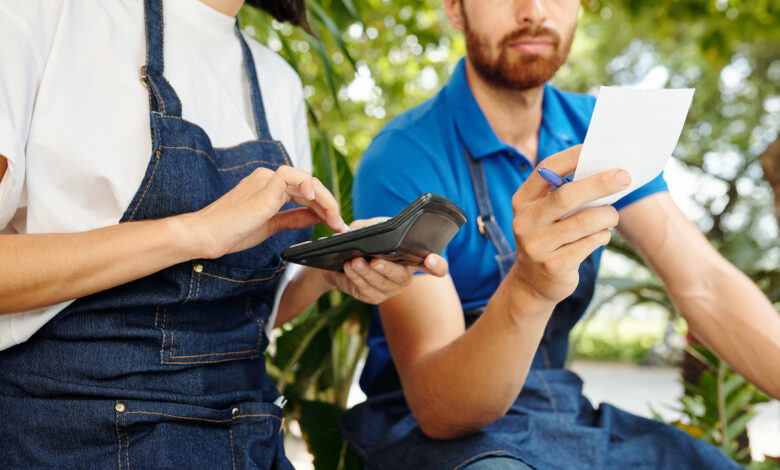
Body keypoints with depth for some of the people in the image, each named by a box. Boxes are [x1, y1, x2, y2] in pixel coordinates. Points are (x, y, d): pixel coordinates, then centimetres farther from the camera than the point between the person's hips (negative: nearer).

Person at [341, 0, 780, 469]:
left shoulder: (597, 129, 0)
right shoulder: (401, 161, -19)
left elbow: (703, 284, -6)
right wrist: (527, 289, -43)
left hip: (568, 411, 6)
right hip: (433, 429, -5)